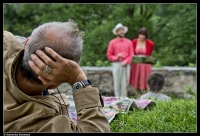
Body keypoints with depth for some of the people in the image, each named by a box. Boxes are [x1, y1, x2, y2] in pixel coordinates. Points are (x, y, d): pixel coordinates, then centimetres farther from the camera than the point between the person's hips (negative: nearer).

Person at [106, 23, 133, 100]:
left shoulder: (129, 42, 13)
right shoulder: (112, 42, 8)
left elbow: (131, 55, 7)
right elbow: (109, 55, 5)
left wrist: (125, 62, -9)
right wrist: (116, 57, -12)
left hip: (126, 65, 1)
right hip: (116, 64, -1)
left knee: (125, 82, -2)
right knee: (117, 82, -4)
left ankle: (123, 98, 2)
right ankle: (117, 98, 0)